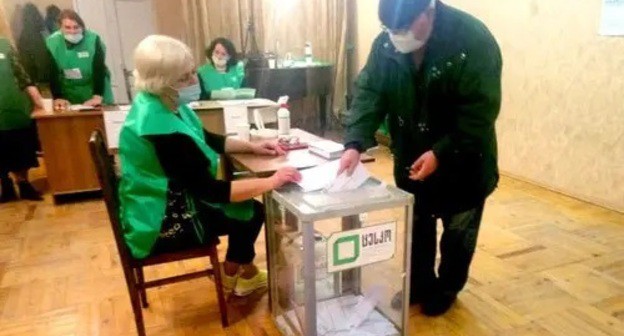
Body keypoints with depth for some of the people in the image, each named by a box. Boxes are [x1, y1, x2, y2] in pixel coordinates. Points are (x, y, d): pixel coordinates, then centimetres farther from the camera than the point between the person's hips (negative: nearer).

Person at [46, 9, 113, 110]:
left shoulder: (93, 40, -15)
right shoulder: (51, 43, -10)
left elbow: (99, 70, -18)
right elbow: (52, 74, -9)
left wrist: (98, 96, -25)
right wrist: (58, 98, -17)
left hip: (93, 91, -1)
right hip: (69, 95, 1)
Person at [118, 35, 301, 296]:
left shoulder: (159, 103, -2)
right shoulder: (163, 130, -32)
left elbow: (206, 139, 11)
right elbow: (210, 191, -30)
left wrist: (251, 146, 0)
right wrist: (272, 182, -26)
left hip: (168, 202, 9)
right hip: (162, 225, -9)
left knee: (244, 203, 13)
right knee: (251, 212, 3)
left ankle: (241, 271, 30)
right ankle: (233, 275, 29)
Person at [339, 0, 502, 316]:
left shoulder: (474, 41, -24)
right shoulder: (386, 44, -11)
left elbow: (480, 112, -24)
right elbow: (369, 94, -11)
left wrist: (441, 153, -29)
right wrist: (355, 143, -26)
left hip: (462, 162, -4)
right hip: (410, 159, 4)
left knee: (458, 233, 14)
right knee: (416, 228, 19)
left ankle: (446, 289, 38)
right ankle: (419, 285, 41)